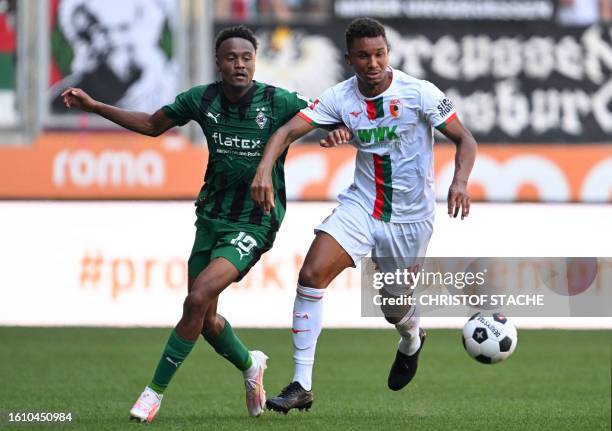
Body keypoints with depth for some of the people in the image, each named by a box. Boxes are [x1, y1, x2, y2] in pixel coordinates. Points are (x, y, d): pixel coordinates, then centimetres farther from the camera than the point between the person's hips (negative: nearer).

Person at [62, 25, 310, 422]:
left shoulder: (278, 102, -12)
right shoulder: (202, 99, -1)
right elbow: (152, 125, 14)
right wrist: (93, 106, 8)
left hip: (255, 222, -5)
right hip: (212, 215, 5)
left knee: (198, 299, -21)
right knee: (205, 318, 9)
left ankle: (156, 390, -8)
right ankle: (250, 366, 41)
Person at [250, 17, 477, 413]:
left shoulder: (419, 93, -14)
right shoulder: (340, 98, -7)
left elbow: (464, 139, -9)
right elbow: (289, 131, -12)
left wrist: (460, 180, -28)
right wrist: (265, 169, -31)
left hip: (410, 215, -2)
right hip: (361, 203, 2)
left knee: (396, 309, 10)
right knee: (312, 275, -19)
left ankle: (412, 339, 52)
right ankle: (302, 386, -15)